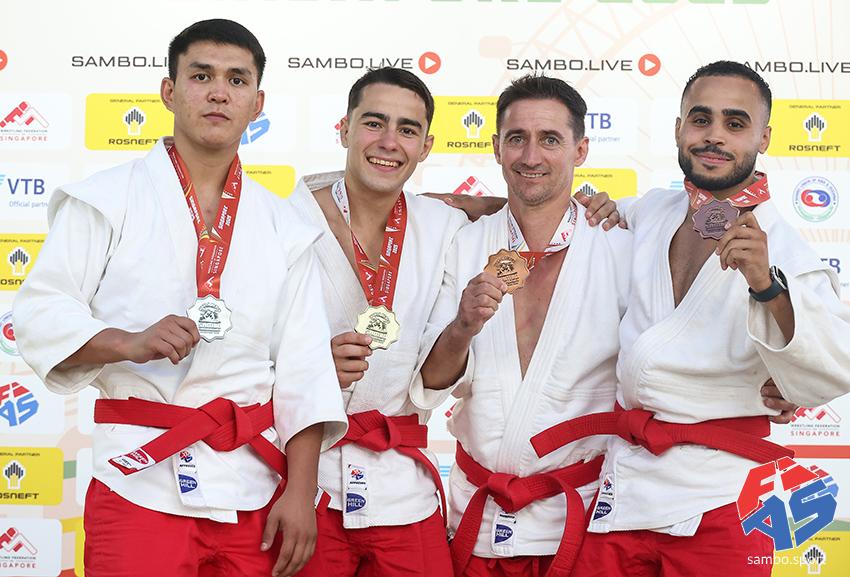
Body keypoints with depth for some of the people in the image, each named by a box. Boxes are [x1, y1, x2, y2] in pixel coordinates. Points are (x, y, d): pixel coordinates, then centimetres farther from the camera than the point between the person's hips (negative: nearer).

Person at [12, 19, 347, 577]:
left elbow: (303, 365, 6)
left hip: (255, 489, 3)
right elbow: (41, 314, -1)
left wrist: (301, 492, -2)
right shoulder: (109, 200, 3)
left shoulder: (284, 227, 11)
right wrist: (129, 343, -20)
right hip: (142, 484, -3)